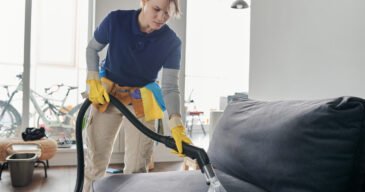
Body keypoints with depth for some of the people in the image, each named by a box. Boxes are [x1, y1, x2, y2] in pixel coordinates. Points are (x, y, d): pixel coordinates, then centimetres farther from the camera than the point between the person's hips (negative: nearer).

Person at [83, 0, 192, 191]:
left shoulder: (171, 42, -19)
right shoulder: (116, 20, -18)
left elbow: (170, 87, -20)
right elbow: (92, 49, 0)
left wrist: (176, 125, -33)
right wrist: (93, 81, -13)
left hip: (141, 101, 0)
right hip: (106, 94, 1)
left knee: (137, 167, 2)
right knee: (95, 160, 9)